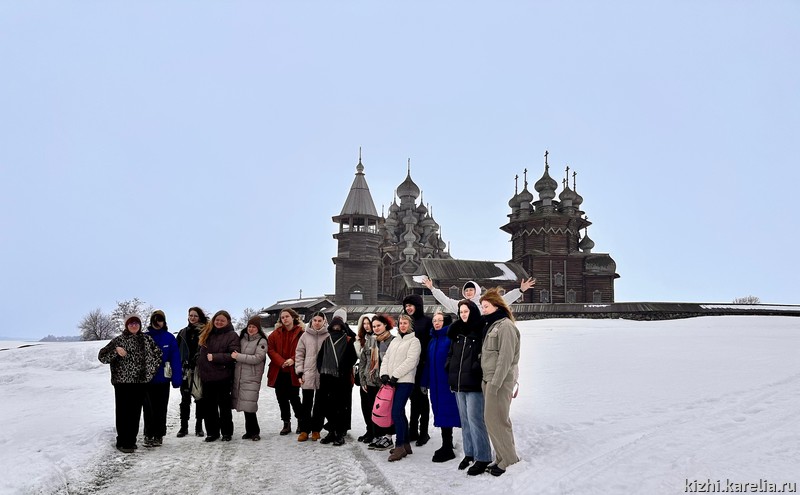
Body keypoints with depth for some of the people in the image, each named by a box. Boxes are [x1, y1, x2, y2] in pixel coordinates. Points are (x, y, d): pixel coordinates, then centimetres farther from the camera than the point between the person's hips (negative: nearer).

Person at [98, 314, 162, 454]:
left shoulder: (147, 339, 8)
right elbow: (102, 356, -3)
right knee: (123, 411, -2)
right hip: (122, 381, -3)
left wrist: (150, 371, 10)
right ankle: (122, 442, 4)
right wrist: (116, 351, -19)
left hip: (140, 382, 3)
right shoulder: (118, 340, -1)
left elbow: (157, 354, 17)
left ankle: (132, 440, 18)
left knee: (136, 411, 8)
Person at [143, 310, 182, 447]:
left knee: (161, 409, 8)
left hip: (163, 379, 0)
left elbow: (175, 359, -4)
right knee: (148, 409, 5)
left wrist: (176, 379, -9)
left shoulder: (170, 338, -3)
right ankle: (148, 435, 16)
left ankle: (158, 435, 19)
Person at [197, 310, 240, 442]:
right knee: (208, 406, 10)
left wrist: (214, 357, -18)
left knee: (224, 406, 6)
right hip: (207, 376, 6)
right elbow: (200, 352, 23)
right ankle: (212, 432, 21)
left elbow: (234, 355, -17)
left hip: (223, 376, -5)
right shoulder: (207, 333, 12)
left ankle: (227, 432, 17)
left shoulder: (232, 335, -7)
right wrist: (199, 363, 7)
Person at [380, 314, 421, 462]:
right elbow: (386, 358, 15)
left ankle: (399, 446, -10)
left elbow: (410, 361, -12)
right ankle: (405, 444, 18)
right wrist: (384, 373, -2)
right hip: (393, 382, 7)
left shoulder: (414, 341, -1)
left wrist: (395, 375, -15)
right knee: (400, 412, 10)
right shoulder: (395, 341, 20)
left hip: (405, 381, -7)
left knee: (396, 412, -15)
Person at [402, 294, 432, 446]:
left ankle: (424, 432, 9)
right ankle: (413, 431, 17)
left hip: (422, 364, -5)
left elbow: (431, 342, -8)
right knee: (414, 397, 10)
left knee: (422, 396, 1)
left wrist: (427, 361, -15)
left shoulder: (427, 321, -3)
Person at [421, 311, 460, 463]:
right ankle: (446, 446, 21)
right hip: (435, 383, 7)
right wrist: (425, 382, 16)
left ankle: (447, 449, 3)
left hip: (447, 382, -7)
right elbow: (428, 362, 18)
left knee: (445, 414, -5)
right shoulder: (432, 340, 15)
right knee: (440, 413, 11)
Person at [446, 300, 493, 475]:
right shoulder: (457, 332, 14)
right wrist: (450, 367, 11)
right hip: (458, 383, 8)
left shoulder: (481, 331, -8)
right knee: (464, 420, 14)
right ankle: (469, 453, 25)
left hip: (474, 384, -7)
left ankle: (482, 458, 0)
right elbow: (451, 353, 22)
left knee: (475, 419, -8)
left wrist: (477, 368, -17)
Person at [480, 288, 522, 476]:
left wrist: (495, 383, -21)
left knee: (495, 419, -7)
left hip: (500, 380, -9)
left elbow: (505, 358, -18)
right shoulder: (492, 325, 16)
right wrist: (488, 381, 14)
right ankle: (502, 458, 18)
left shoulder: (505, 326, -12)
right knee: (493, 419, 10)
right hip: (489, 379, 9)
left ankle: (510, 460, 3)